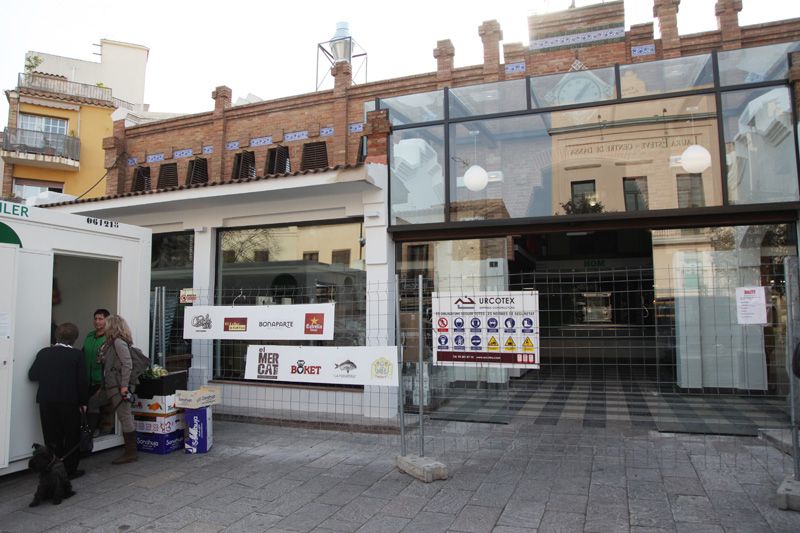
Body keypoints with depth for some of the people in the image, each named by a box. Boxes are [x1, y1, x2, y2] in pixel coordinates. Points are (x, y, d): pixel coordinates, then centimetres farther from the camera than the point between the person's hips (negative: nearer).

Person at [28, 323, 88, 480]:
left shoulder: (44, 353, 1)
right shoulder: (76, 354, -8)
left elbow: (32, 375, 4)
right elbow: (82, 381, -9)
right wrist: (83, 401, 1)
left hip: (46, 402, 3)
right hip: (69, 402, -3)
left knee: (51, 436, 11)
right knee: (72, 437, 8)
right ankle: (70, 469, 10)